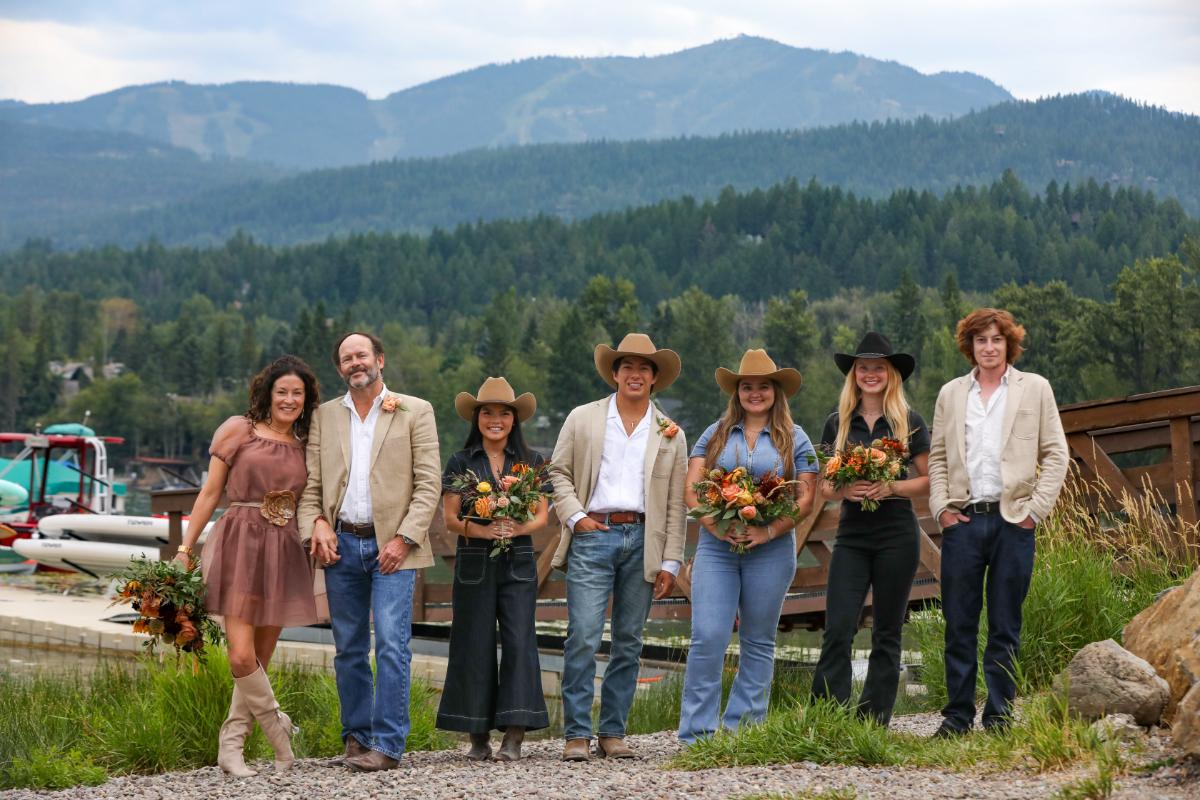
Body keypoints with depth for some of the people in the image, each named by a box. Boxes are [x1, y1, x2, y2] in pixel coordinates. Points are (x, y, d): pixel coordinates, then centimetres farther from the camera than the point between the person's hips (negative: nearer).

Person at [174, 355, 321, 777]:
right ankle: (277, 727, 7)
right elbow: (210, 492, 3)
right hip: (240, 545, -4)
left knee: (260, 659, 3)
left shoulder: (304, 445, 14)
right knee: (242, 656, -14)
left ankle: (231, 747, 11)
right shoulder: (238, 430, 3)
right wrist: (185, 548, 0)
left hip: (284, 552, 4)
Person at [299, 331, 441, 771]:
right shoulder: (324, 416, 13)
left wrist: (405, 538, -11)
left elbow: (429, 482, -2)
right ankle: (356, 737, 18)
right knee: (348, 649, 8)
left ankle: (388, 744, -8)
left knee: (391, 645, -11)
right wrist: (315, 525, -7)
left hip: (391, 544, -3)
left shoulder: (414, 412, 3)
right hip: (341, 545, 4)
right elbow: (310, 484, 11)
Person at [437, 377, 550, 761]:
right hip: (474, 564, 0)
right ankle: (478, 736, 6)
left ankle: (514, 735, -9)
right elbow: (450, 517, 1)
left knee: (519, 641, -8)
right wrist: (483, 530, -16)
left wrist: (518, 528, -14)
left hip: (518, 564, 0)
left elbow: (542, 516, 7)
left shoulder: (532, 462, 11)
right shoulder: (461, 462, 7)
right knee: (475, 646, -1)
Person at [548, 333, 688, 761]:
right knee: (583, 638, -9)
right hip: (592, 537, -2)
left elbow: (675, 505, 9)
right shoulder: (583, 419, 9)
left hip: (643, 540, 2)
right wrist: (575, 517, -6)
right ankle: (577, 734, -4)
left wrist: (671, 562, 3)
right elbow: (559, 472, 9)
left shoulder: (671, 435, 12)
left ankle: (613, 733, 12)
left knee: (628, 642, 5)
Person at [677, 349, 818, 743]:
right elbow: (691, 488, 4)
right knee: (707, 638, -10)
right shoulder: (716, 434, 11)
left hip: (771, 550, 0)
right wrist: (714, 526, -13)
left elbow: (805, 498, 1)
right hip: (716, 548, 0)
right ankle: (696, 734, -7)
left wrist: (769, 532, -13)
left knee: (758, 643, 5)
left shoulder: (794, 439, 8)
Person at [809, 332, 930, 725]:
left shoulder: (910, 423, 3)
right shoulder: (838, 424, 8)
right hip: (852, 534, 1)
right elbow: (824, 485, 10)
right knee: (838, 629, -10)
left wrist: (890, 488, -13)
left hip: (897, 536, -1)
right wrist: (844, 490, -12)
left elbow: (929, 481, 3)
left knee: (886, 633, 4)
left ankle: (875, 720, 10)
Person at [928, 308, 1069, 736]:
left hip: (1013, 521, -2)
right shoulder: (951, 394, 13)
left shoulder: (1035, 388, 7)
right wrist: (941, 507, 0)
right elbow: (937, 457, 14)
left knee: (1005, 626, 3)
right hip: (962, 520, 2)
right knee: (959, 624, 2)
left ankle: (999, 714, 8)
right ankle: (957, 714, 7)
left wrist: (1036, 508, -4)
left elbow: (1056, 454, 4)